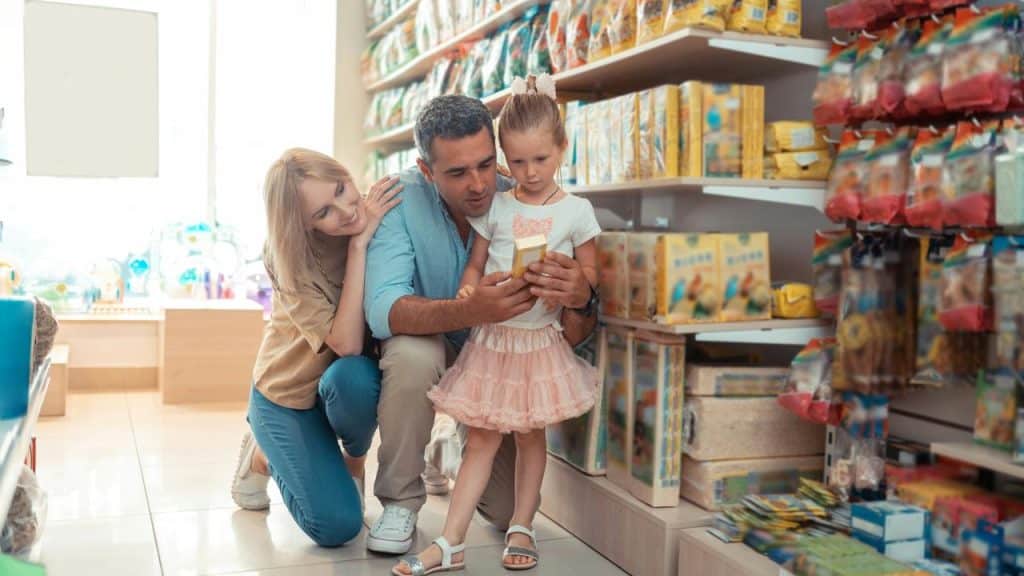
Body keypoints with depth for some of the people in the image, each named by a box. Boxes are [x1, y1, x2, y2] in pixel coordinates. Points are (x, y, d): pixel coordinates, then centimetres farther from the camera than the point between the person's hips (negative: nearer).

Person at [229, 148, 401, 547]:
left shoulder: (379, 214, -16)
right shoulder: (288, 255, -24)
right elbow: (346, 343, -35)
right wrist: (359, 244, -35)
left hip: (352, 377, 2)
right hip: (288, 393, -2)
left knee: (351, 377, -36)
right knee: (337, 526, -15)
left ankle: (354, 459, -1)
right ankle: (263, 456, 15)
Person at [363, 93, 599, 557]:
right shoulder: (402, 199, -25)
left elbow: (570, 337, -23)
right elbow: (382, 310, -38)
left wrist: (579, 301, -49)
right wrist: (470, 311, -57)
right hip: (425, 342, -1)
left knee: (511, 511, -7)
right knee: (413, 354, -36)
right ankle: (399, 501, -12)